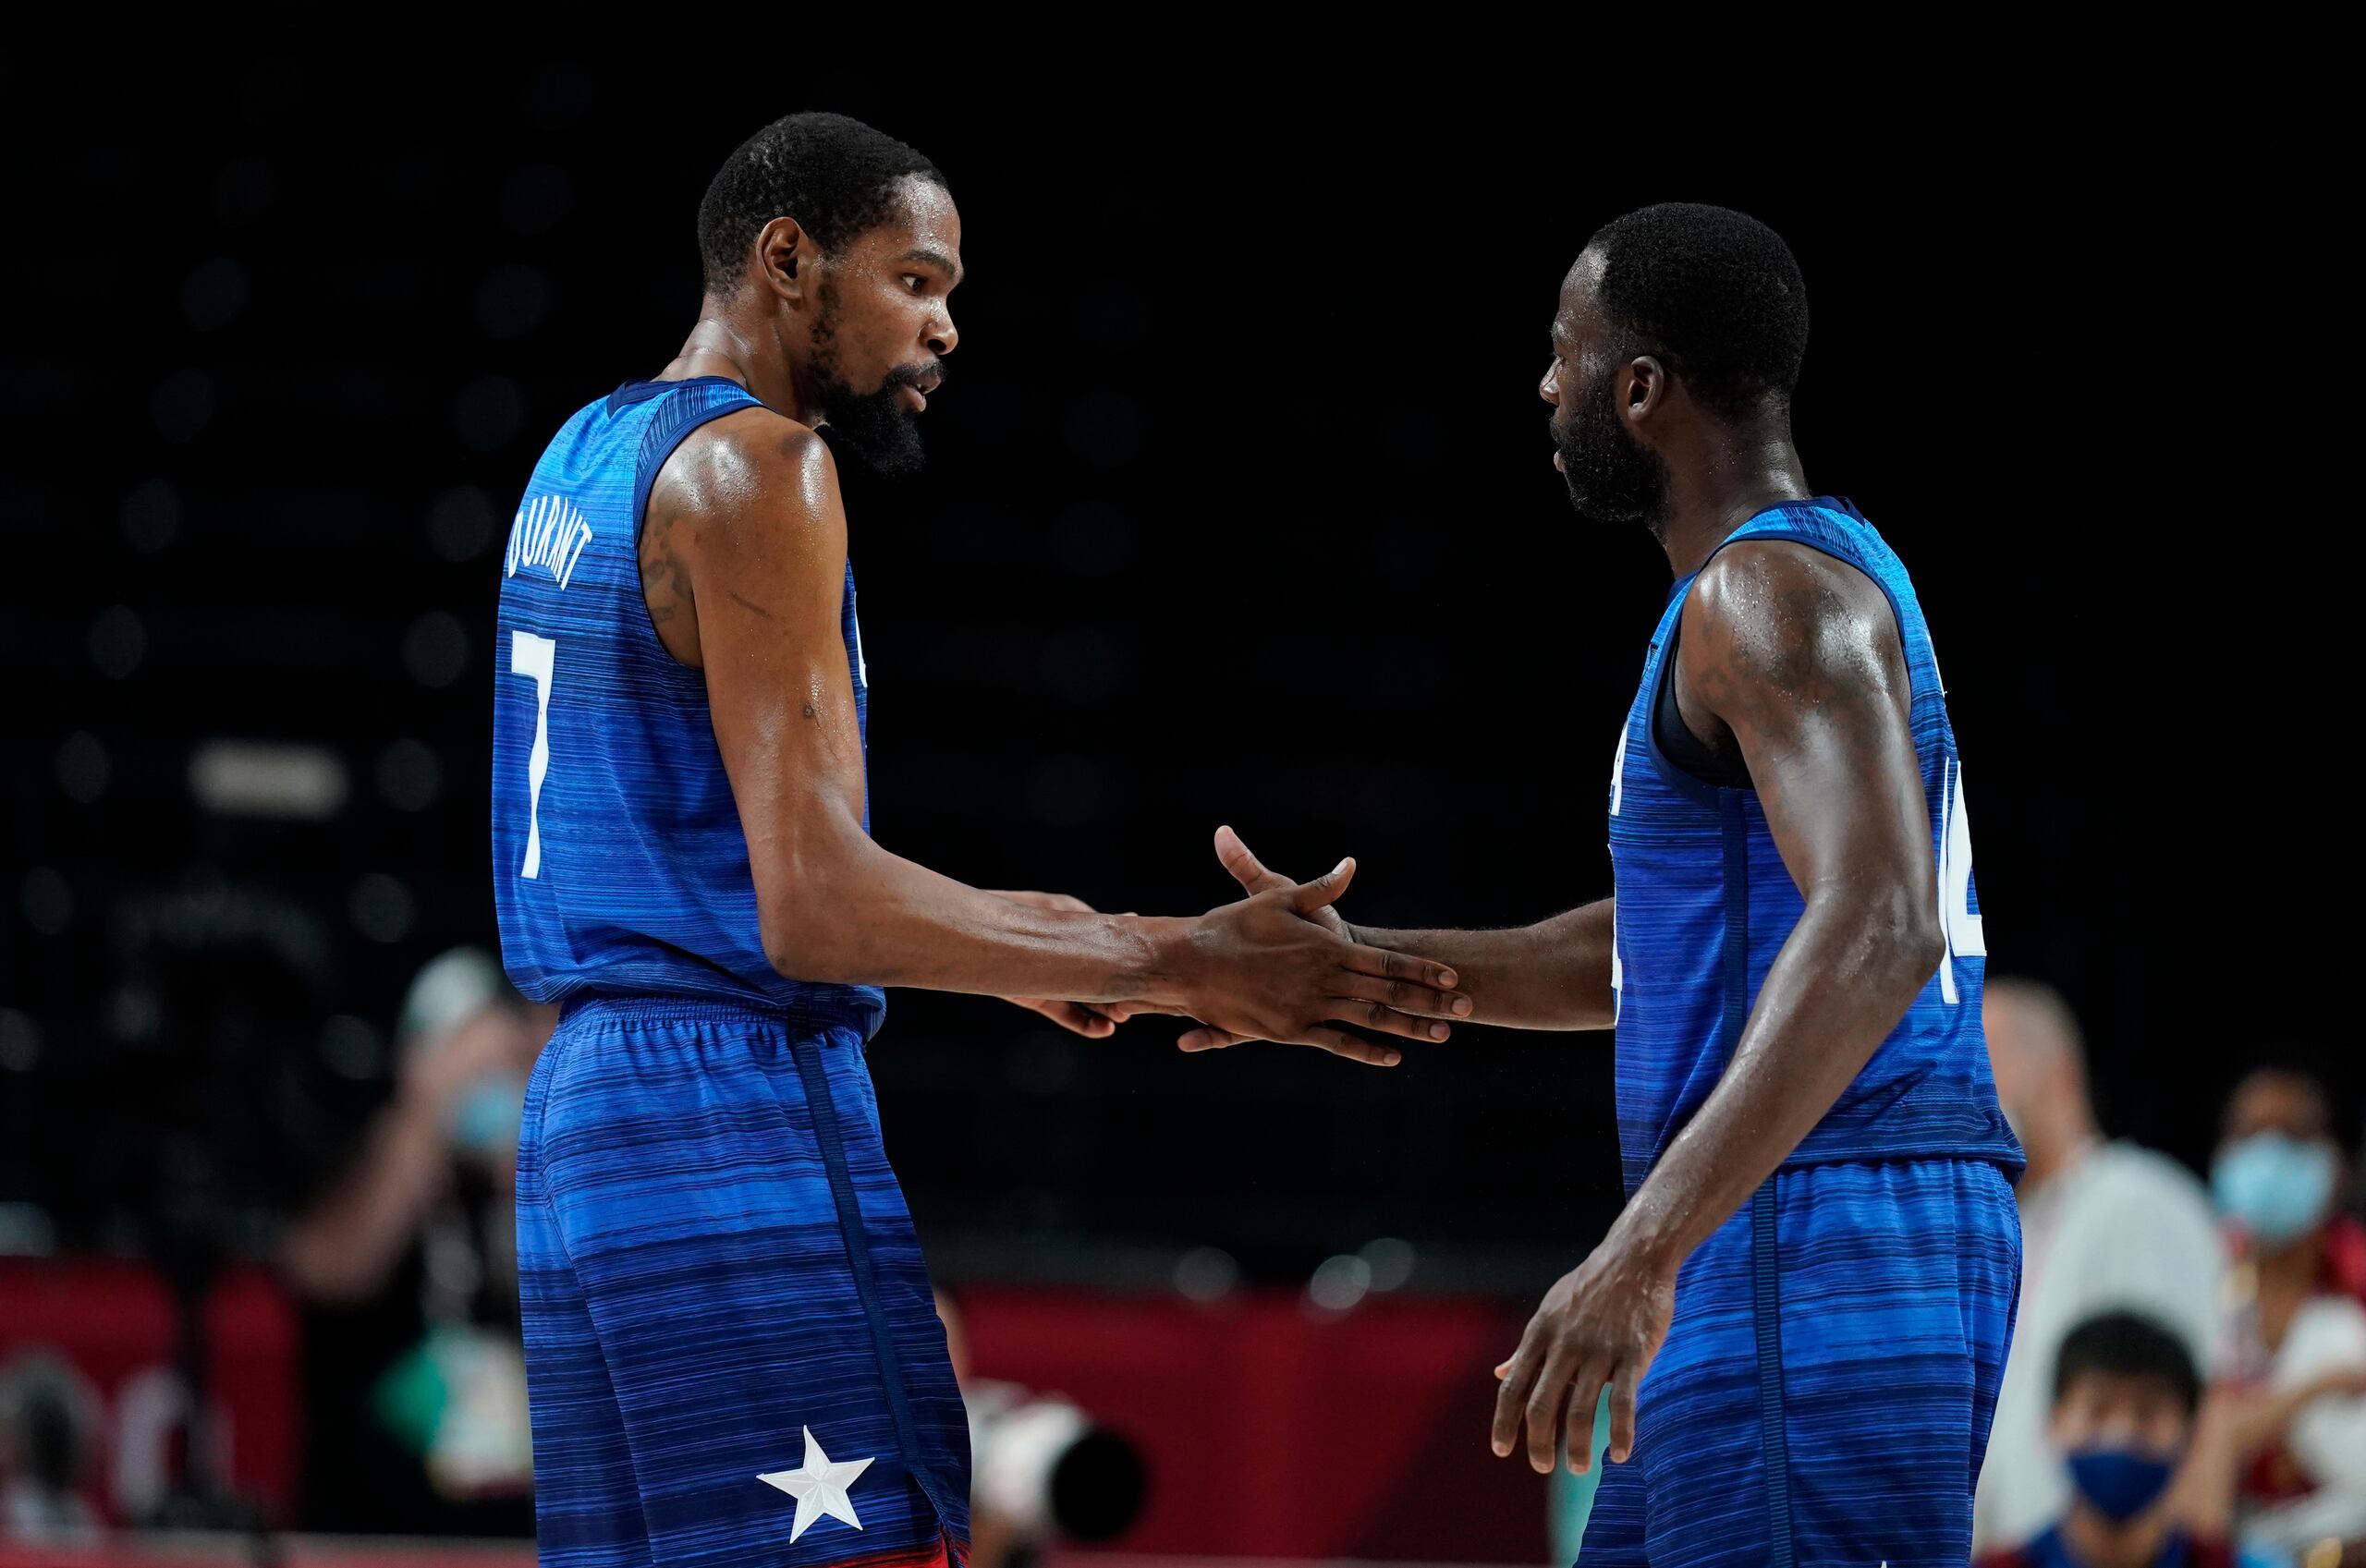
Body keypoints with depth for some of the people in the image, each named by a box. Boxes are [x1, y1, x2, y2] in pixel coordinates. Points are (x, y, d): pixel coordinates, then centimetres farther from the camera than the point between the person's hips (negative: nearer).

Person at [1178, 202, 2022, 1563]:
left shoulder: (1774, 593, -12)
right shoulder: (1826, 578, 21)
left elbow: (1876, 929, -28)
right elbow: (1662, 945, 29)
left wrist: (1644, 1252, -34)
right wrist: (1356, 965, 21)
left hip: (1819, 1248, -11)